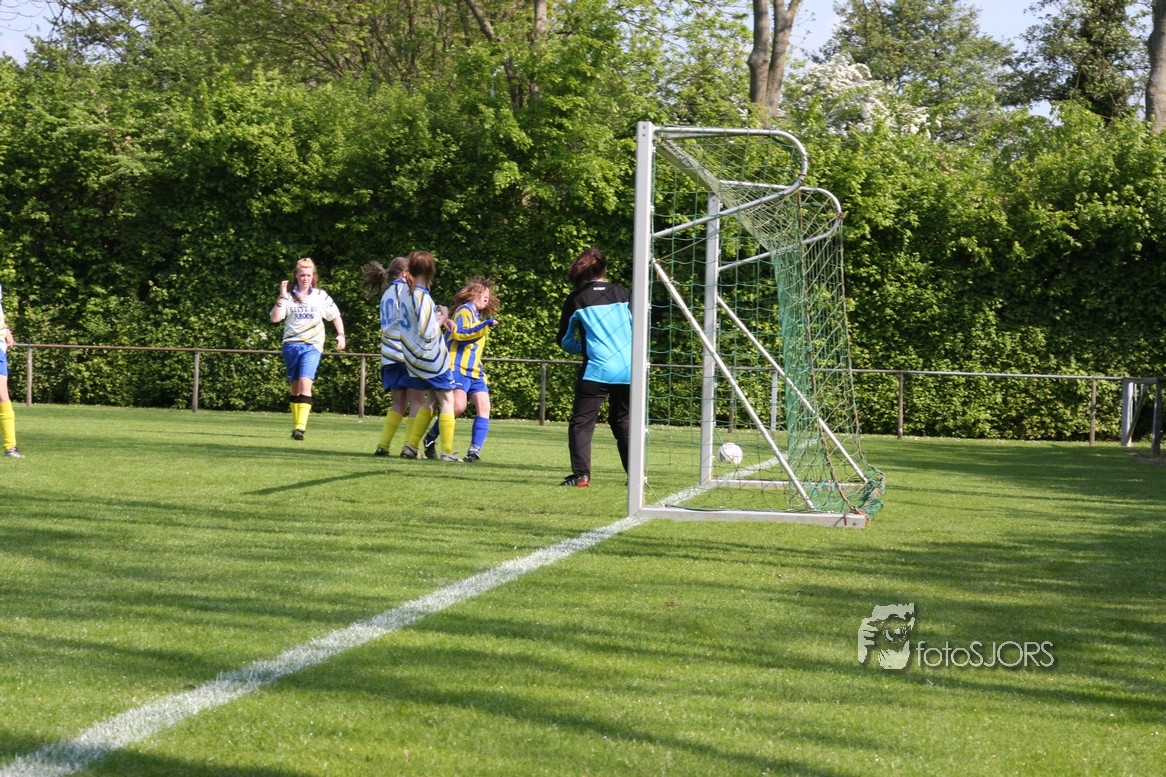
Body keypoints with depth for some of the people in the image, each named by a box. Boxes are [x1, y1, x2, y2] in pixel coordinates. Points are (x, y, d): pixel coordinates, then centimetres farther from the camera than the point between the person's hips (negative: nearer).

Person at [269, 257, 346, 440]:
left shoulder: (321, 296, 7)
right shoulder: (289, 296, 5)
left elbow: (335, 316, 19)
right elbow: (275, 318, -7)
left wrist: (341, 334, 7)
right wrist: (281, 297, -14)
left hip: (312, 345, -2)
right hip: (291, 344, 2)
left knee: (305, 381, -20)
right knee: (295, 386, 8)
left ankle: (301, 426, -28)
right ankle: (296, 426, 19)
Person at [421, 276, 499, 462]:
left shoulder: (477, 316, 25)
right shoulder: (464, 310, -3)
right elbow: (459, 333, -20)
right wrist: (485, 325, -25)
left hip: (475, 371, 9)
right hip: (459, 368, -9)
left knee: (484, 407, -8)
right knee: (458, 406, -21)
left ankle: (474, 451, -11)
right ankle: (430, 440, -3)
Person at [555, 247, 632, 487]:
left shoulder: (577, 298, 3)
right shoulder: (622, 294, 9)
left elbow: (565, 342, 11)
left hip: (596, 370, -3)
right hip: (628, 370, 3)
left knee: (581, 422, 1)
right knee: (623, 423, 17)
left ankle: (581, 474, -14)